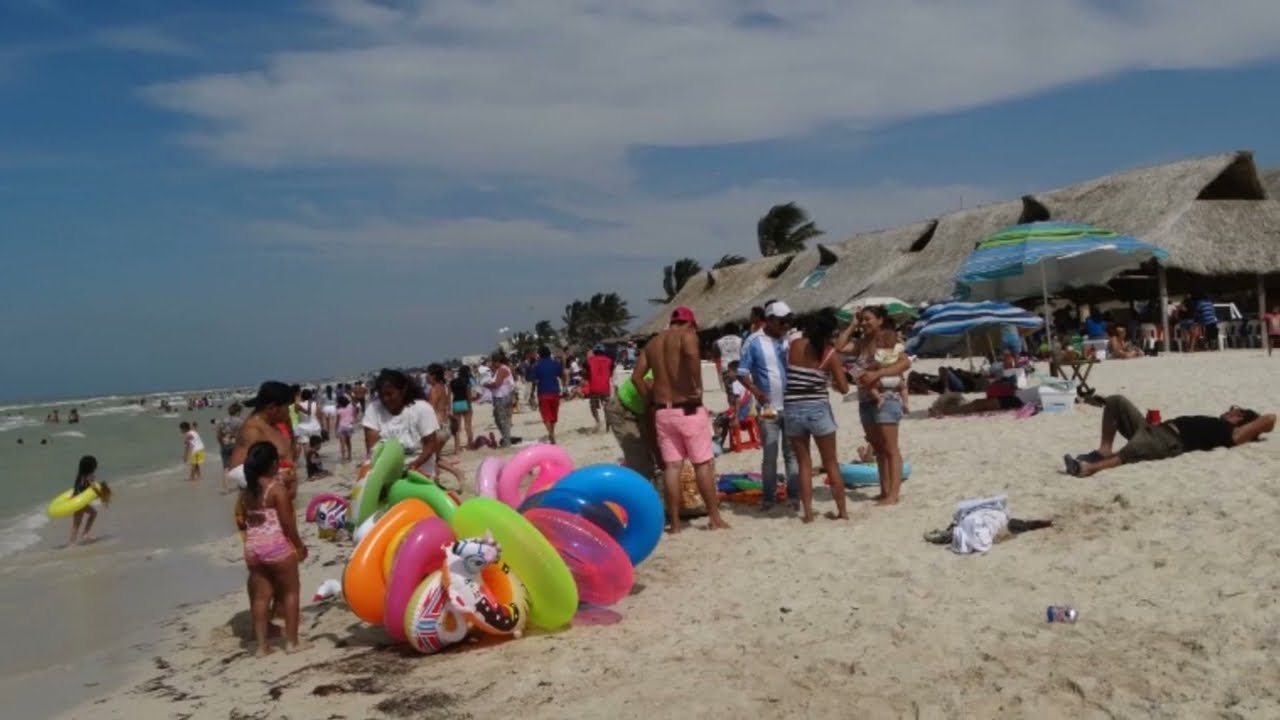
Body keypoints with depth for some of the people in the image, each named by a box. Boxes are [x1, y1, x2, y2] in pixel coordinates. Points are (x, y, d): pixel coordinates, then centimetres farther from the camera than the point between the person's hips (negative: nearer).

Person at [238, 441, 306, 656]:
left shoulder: (246, 491, 8)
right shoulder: (278, 488, -12)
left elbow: (244, 521, 11)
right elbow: (287, 523, -13)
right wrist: (299, 545, -3)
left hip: (252, 547, 6)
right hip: (278, 545, -6)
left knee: (260, 596, 11)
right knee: (291, 591, 8)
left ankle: (262, 644, 14)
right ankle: (292, 641, 9)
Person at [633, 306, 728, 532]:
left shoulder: (653, 343, 16)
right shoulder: (687, 333, -3)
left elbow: (636, 376, 11)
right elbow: (691, 353, -27)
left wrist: (653, 398, 13)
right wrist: (697, 387, -21)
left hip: (663, 412, 5)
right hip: (688, 409, -5)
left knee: (672, 466, 6)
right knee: (703, 463, 4)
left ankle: (675, 523, 7)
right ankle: (714, 518, 9)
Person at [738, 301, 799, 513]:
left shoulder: (790, 340, 7)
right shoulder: (754, 342, -4)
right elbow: (742, 372, -3)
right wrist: (755, 391, -18)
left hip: (792, 406, 3)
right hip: (768, 408, -3)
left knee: (792, 453, 6)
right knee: (770, 455, 2)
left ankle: (794, 496, 12)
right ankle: (769, 497, 11)